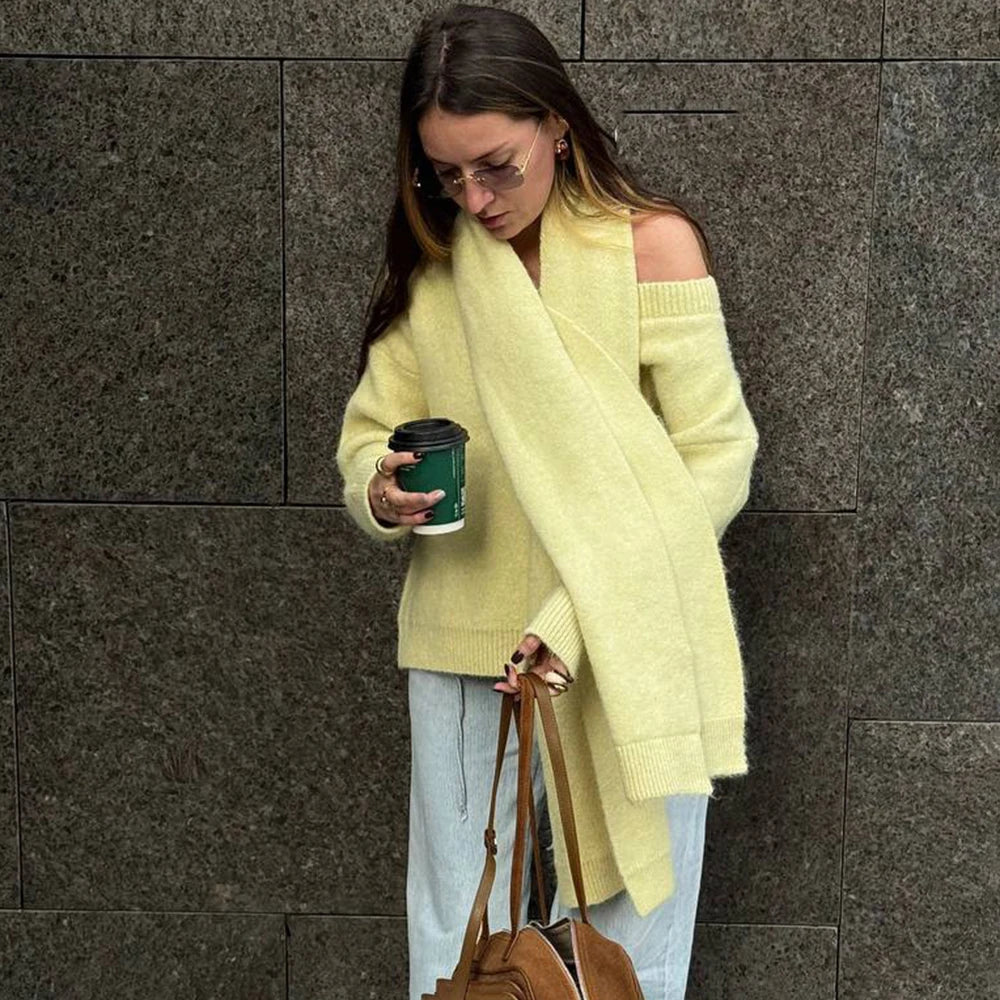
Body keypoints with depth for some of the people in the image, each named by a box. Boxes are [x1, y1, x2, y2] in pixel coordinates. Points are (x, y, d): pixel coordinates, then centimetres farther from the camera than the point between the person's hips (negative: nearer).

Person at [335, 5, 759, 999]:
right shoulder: (429, 264, 6)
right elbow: (368, 436, 9)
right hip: (463, 654, 3)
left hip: (625, 657, -3)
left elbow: (716, 459, -9)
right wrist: (380, 492, -16)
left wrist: (583, 618, -19)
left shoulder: (652, 245, -6)